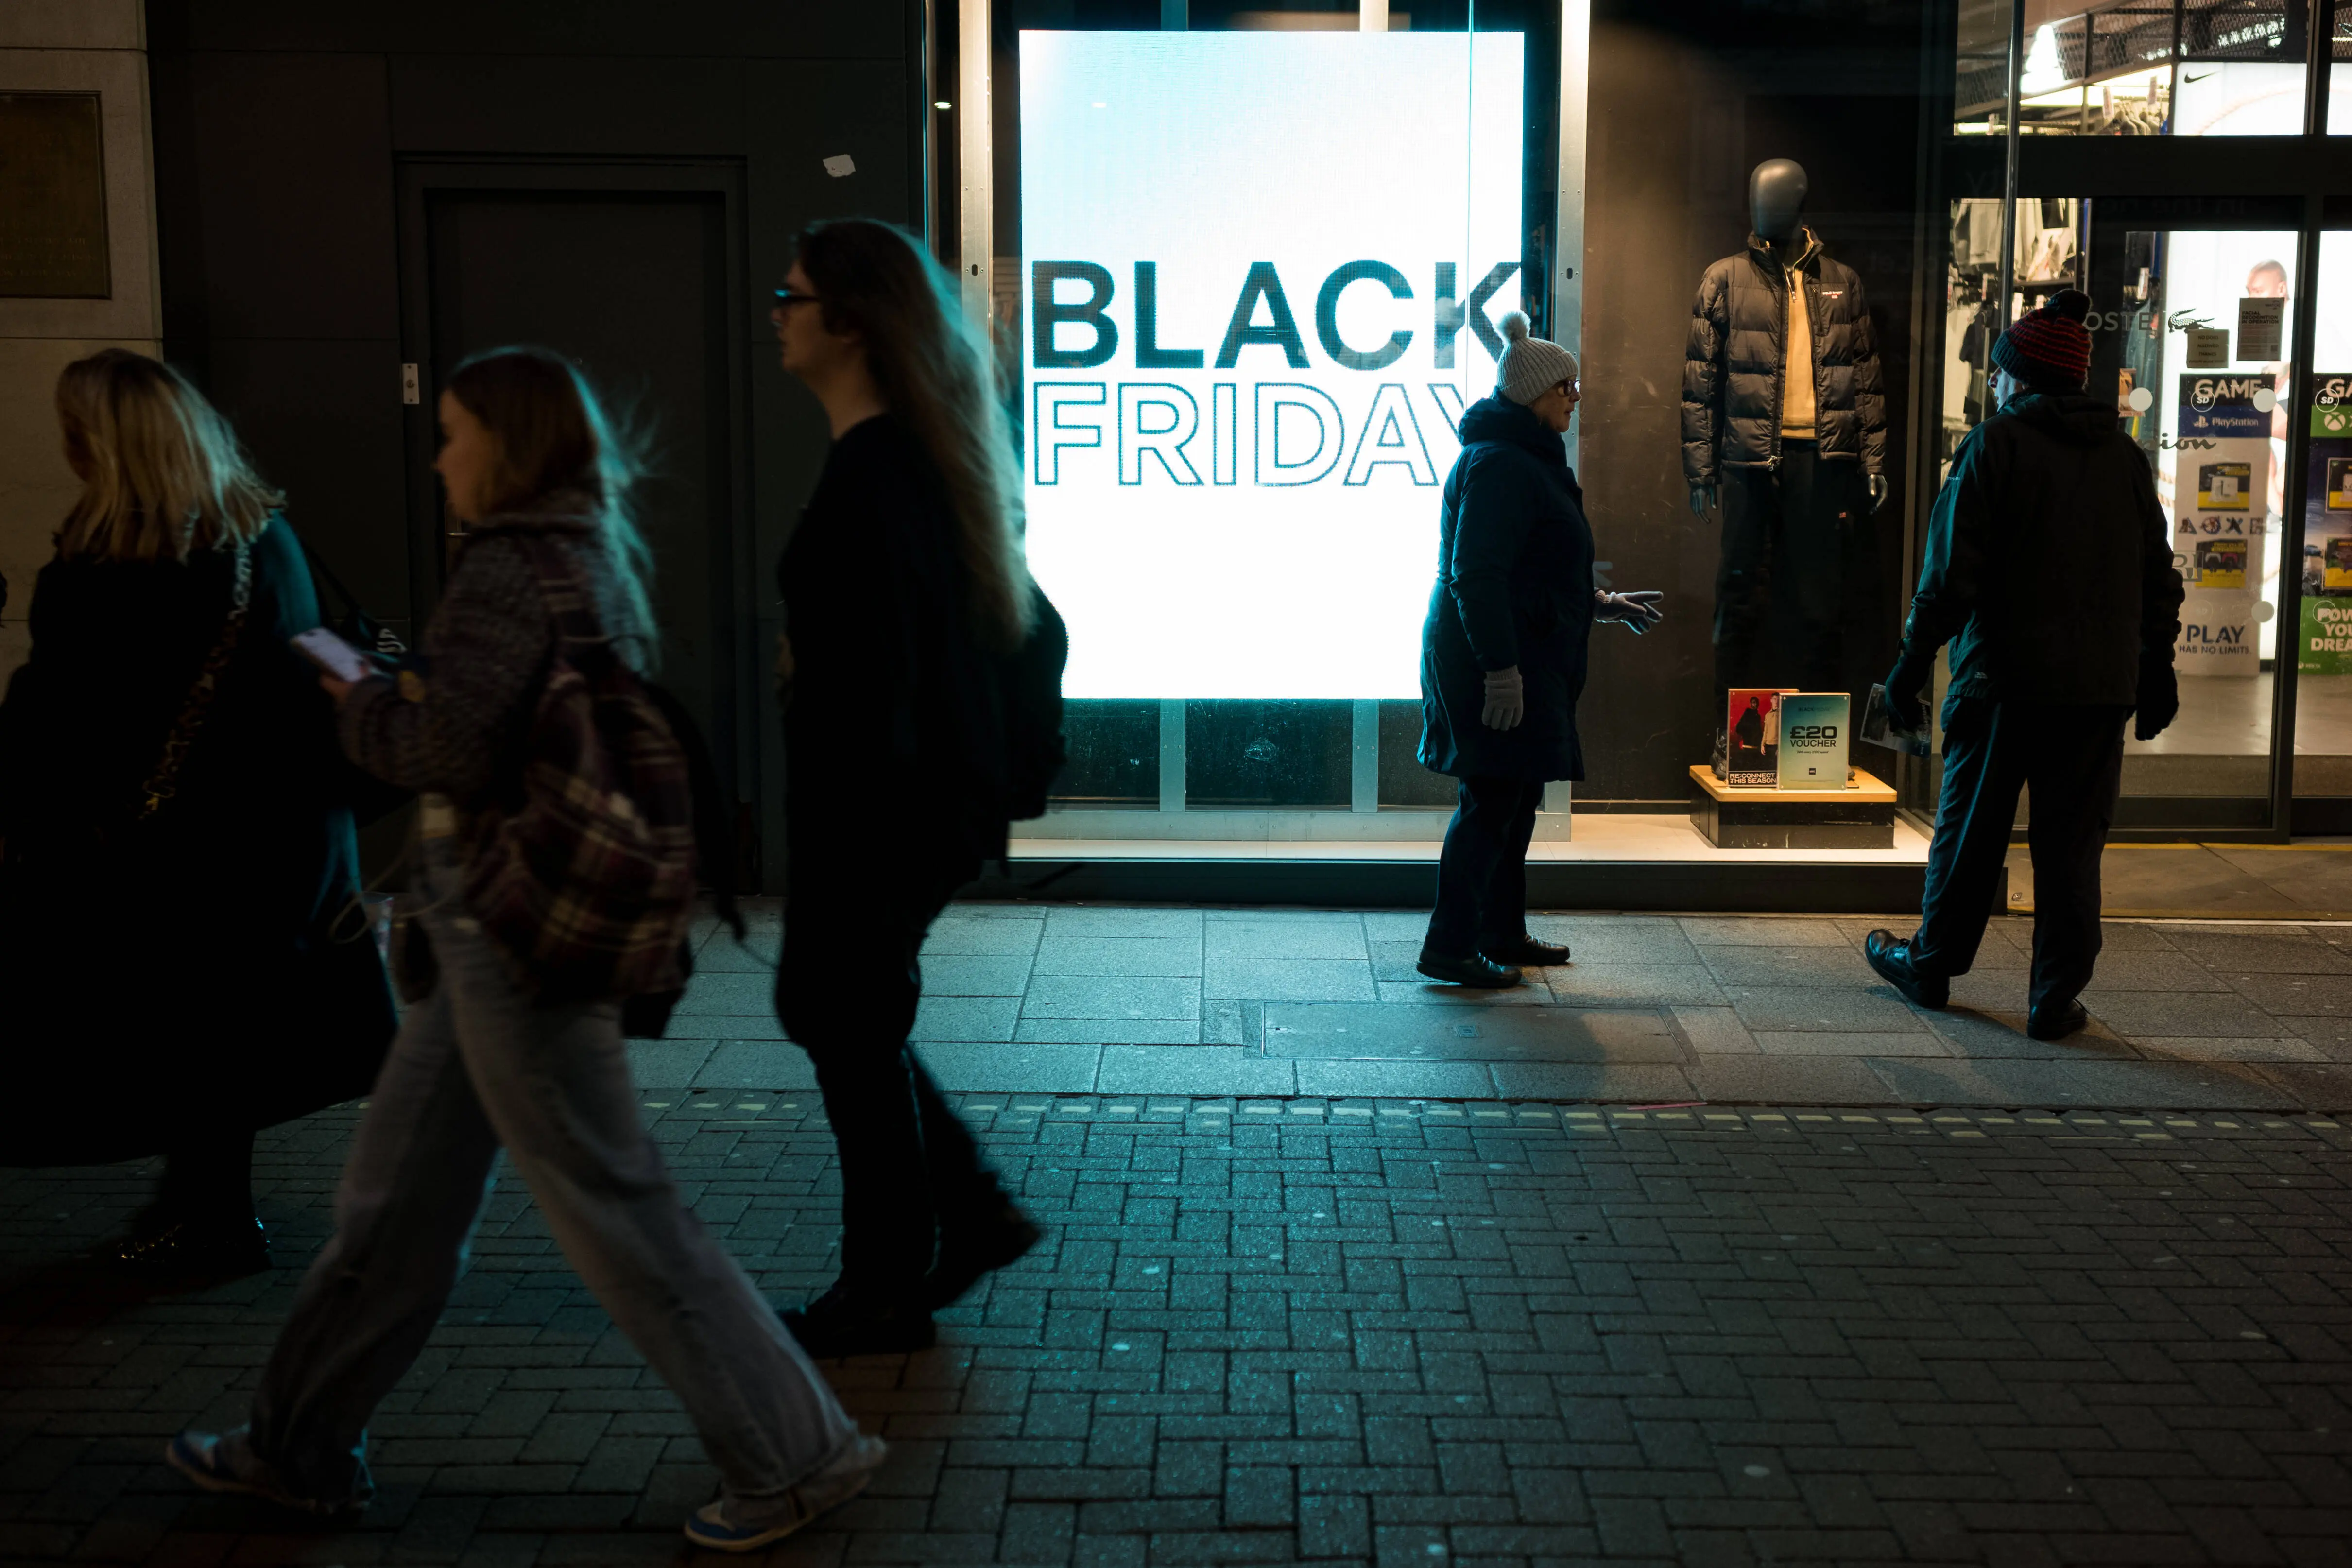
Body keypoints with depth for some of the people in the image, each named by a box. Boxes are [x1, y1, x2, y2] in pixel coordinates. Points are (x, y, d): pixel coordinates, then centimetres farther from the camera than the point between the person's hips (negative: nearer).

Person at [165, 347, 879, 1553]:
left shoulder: (516, 567, -17)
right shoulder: (594, 556, 12)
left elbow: (441, 746, -24)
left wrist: (358, 701, -6)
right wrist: (403, 688, 9)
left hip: (507, 922, -10)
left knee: (612, 1206, -2)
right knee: (395, 1195, 19)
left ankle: (796, 1456, 7)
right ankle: (302, 1447, 33)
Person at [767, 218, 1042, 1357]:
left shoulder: (869, 477, -20)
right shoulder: (922, 457, 10)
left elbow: (870, 678, -24)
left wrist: (829, 864, -21)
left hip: (880, 803, -10)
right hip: (934, 786, 10)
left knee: (847, 1022, 4)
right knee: (825, 1006, 21)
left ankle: (885, 1293, 20)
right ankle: (973, 1212, 27)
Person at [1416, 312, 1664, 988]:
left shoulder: (1529, 461, 18)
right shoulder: (1498, 463, -17)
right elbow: (1477, 576, -23)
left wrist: (1601, 604, 24)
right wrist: (1500, 668, -25)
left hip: (1525, 658, 11)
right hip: (1495, 660, -11)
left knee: (1516, 799, 15)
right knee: (1491, 800, -7)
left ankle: (1502, 933, 26)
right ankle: (1450, 947, 0)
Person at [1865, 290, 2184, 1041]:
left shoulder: (1994, 444, -5)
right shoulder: (2125, 454, 9)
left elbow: (1951, 570, -10)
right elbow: (2157, 578, 13)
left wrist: (1913, 663, -5)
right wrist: (2156, 671, 21)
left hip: (2003, 677, -3)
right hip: (2099, 687, 4)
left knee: (1970, 830, 9)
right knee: (2071, 843, 7)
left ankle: (1931, 965, 24)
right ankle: (2057, 998, 8)